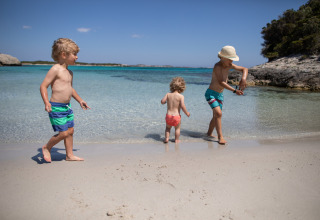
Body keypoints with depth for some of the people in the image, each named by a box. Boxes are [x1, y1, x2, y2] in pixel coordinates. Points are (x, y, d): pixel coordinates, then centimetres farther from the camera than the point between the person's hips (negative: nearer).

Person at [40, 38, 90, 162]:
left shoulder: (69, 72, 13)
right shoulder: (55, 69, -13)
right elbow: (43, 86, -16)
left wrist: (80, 100, 32)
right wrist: (46, 102, -28)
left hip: (67, 107, 9)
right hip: (56, 107, -9)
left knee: (70, 131, 11)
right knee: (63, 133, -6)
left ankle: (69, 155, 24)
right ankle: (46, 148, 20)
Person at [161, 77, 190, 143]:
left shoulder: (168, 94, -3)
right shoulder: (181, 96, -12)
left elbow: (162, 101, -6)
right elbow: (182, 106, -19)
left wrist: (166, 101, 18)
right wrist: (187, 113, -3)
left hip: (168, 115, 2)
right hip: (176, 116, -2)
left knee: (168, 127, 27)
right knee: (177, 128, 22)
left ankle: (166, 138, 18)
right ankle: (177, 140, 29)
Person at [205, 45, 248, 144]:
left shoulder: (229, 65, 1)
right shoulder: (217, 66, -21)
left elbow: (244, 69, 7)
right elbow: (221, 83, -30)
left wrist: (243, 78, -14)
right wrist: (235, 90, -34)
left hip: (220, 95, 8)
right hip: (211, 93, -8)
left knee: (216, 116, 12)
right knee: (218, 113, -22)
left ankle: (209, 133, 27)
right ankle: (220, 136, -16)